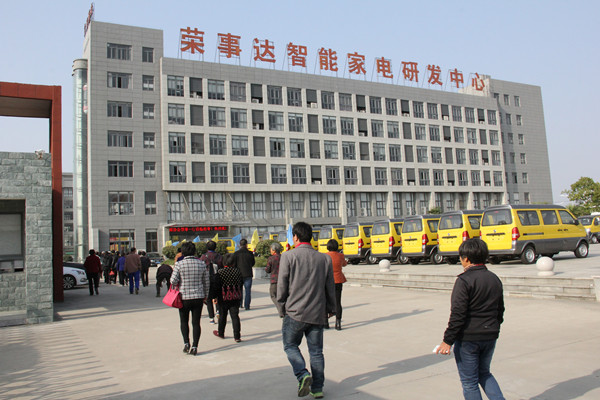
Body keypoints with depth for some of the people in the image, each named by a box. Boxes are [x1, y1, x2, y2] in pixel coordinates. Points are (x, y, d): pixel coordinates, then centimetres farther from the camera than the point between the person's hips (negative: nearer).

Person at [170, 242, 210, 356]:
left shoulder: (179, 264, -9)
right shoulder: (201, 264, -1)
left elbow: (173, 281, -13)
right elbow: (206, 281, 6)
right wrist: (205, 295, 18)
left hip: (184, 297, -1)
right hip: (198, 297, 2)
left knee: (184, 321, 16)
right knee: (196, 322, 7)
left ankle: (186, 343, 5)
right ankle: (194, 347, 5)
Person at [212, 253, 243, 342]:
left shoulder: (220, 272, -11)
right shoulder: (237, 271, -2)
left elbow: (216, 286, -12)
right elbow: (241, 284, 7)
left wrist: (215, 297, -4)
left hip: (223, 298, -2)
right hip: (235, 298, 2)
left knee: (222, 316, 15)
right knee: (235, 316, 4)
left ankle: (221, 333, 32)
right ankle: (237, 336, -1)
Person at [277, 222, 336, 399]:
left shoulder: (288, 256, -9)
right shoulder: (324, 258, 2)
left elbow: (282, 285, -6)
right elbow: (330, 287, 9)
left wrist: (283, 305, 12)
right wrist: (331, 308, 23)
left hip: (295, 311, -3)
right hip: (318, 313, 4)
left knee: (290, 345, 14)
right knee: (316, 351, 13)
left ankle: (303, 375, -6)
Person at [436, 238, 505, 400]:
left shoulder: (464, 280, -17)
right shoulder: (495, 279, 6)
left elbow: (457, 314, -21)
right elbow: (500, 310, 15)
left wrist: (448, 340, -15)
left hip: (468, 338, -7)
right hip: (490, 337, 7)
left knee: (469, 382, 7)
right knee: (484, 373, 25)